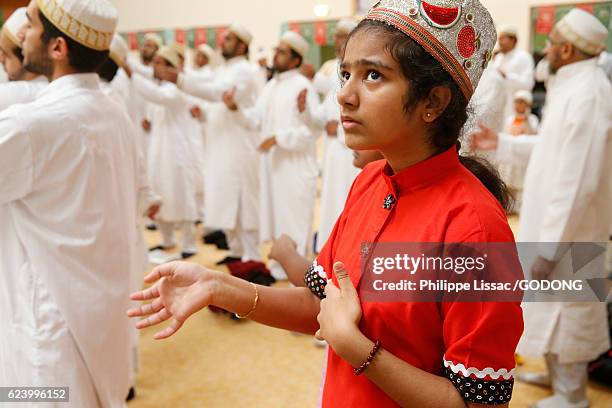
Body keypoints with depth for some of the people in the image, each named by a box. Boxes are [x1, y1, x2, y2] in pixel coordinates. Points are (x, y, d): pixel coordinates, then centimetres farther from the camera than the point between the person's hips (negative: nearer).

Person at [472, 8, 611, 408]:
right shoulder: (573, 88, 10)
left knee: (565, 307, 5)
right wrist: (503, 143, 17)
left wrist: (548, 246, -26)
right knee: (556, 304, 22)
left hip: (569, 229, -10)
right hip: (557, 221, 10)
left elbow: (577, 182, -28)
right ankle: (558, 371, 40)